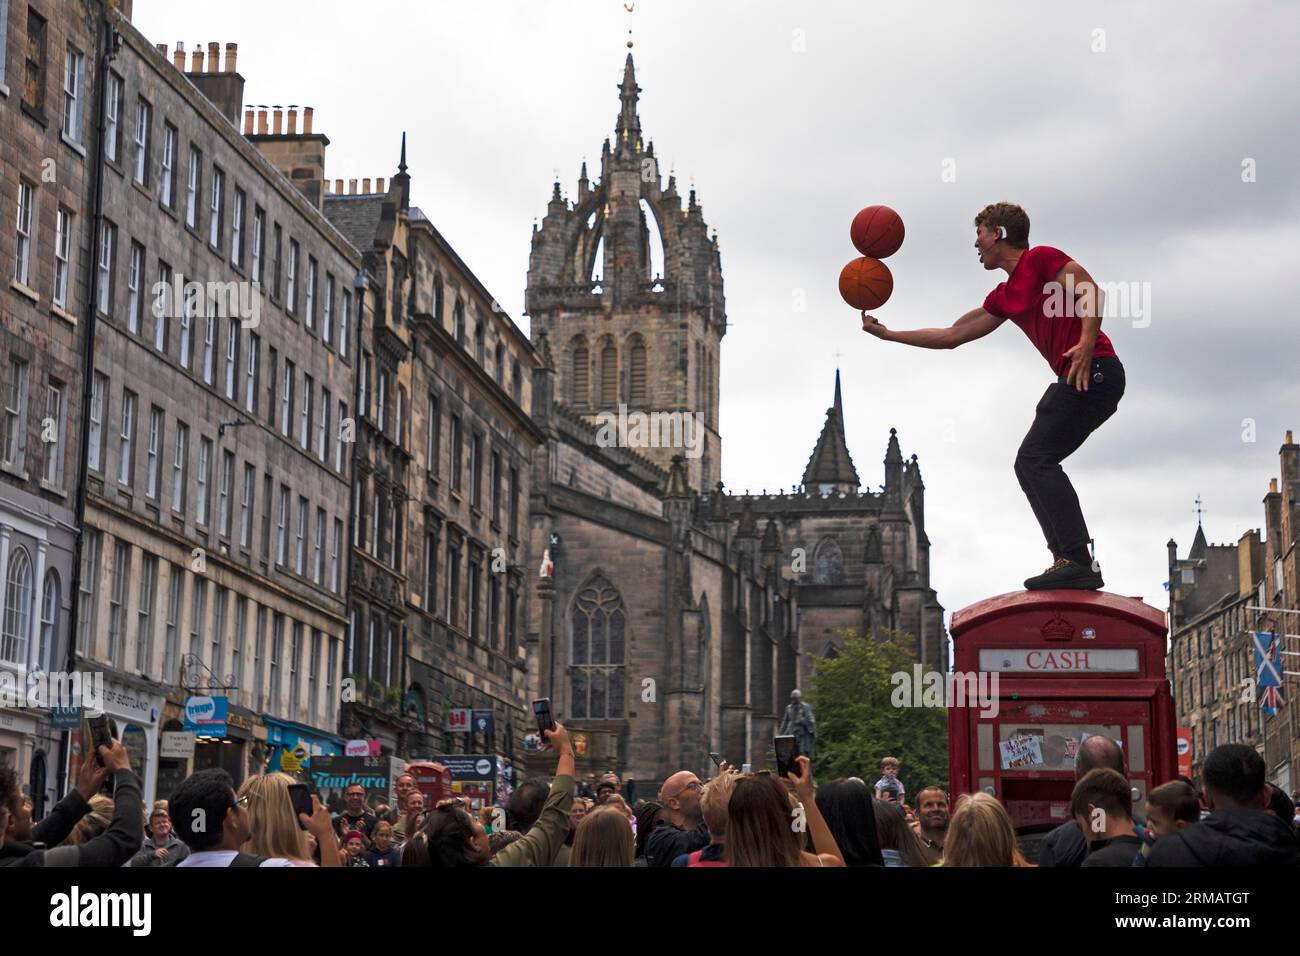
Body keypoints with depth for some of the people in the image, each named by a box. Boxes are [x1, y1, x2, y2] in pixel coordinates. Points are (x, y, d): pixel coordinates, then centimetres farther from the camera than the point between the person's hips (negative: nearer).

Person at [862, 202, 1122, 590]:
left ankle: (1079, 561, -24)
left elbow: (1092, 293, -12)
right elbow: (952, 335, 27)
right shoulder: (1004, 297, 23)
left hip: (1093, 370, -10)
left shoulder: (1040, 259, -2)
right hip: (1074, 379, 10)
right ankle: (1068, 559, 3)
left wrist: (1087, 343, -27)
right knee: (1031, 465, 8)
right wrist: (887, 334, 29)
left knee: (1035, 459, -17)